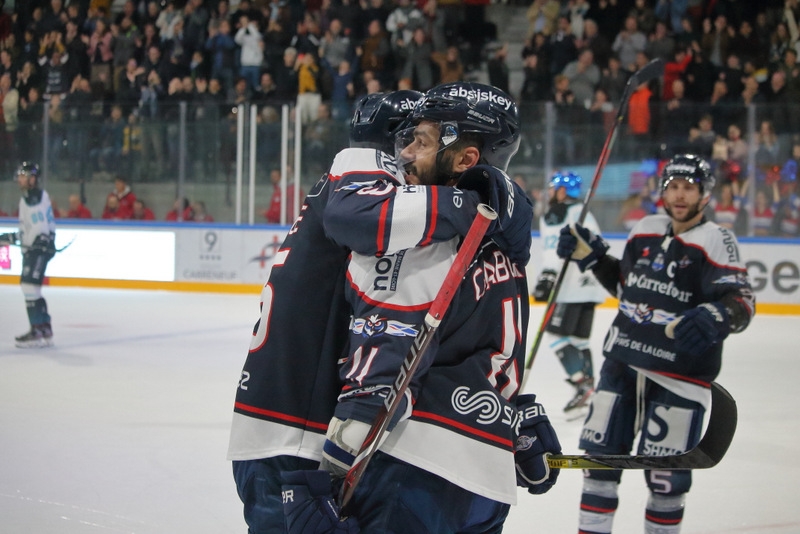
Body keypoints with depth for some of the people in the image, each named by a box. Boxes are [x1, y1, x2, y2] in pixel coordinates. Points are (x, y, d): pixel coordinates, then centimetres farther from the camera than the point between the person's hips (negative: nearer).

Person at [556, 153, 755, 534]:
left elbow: (742, 302, -20)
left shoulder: (715, 240, -10)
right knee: (600, 452, 9)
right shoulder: (646, 230, 8)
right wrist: (591, 255, 12)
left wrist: (715, 318, -40)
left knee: (666, 473, -1)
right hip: (623, 360, 6)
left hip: (680, 373, -5)